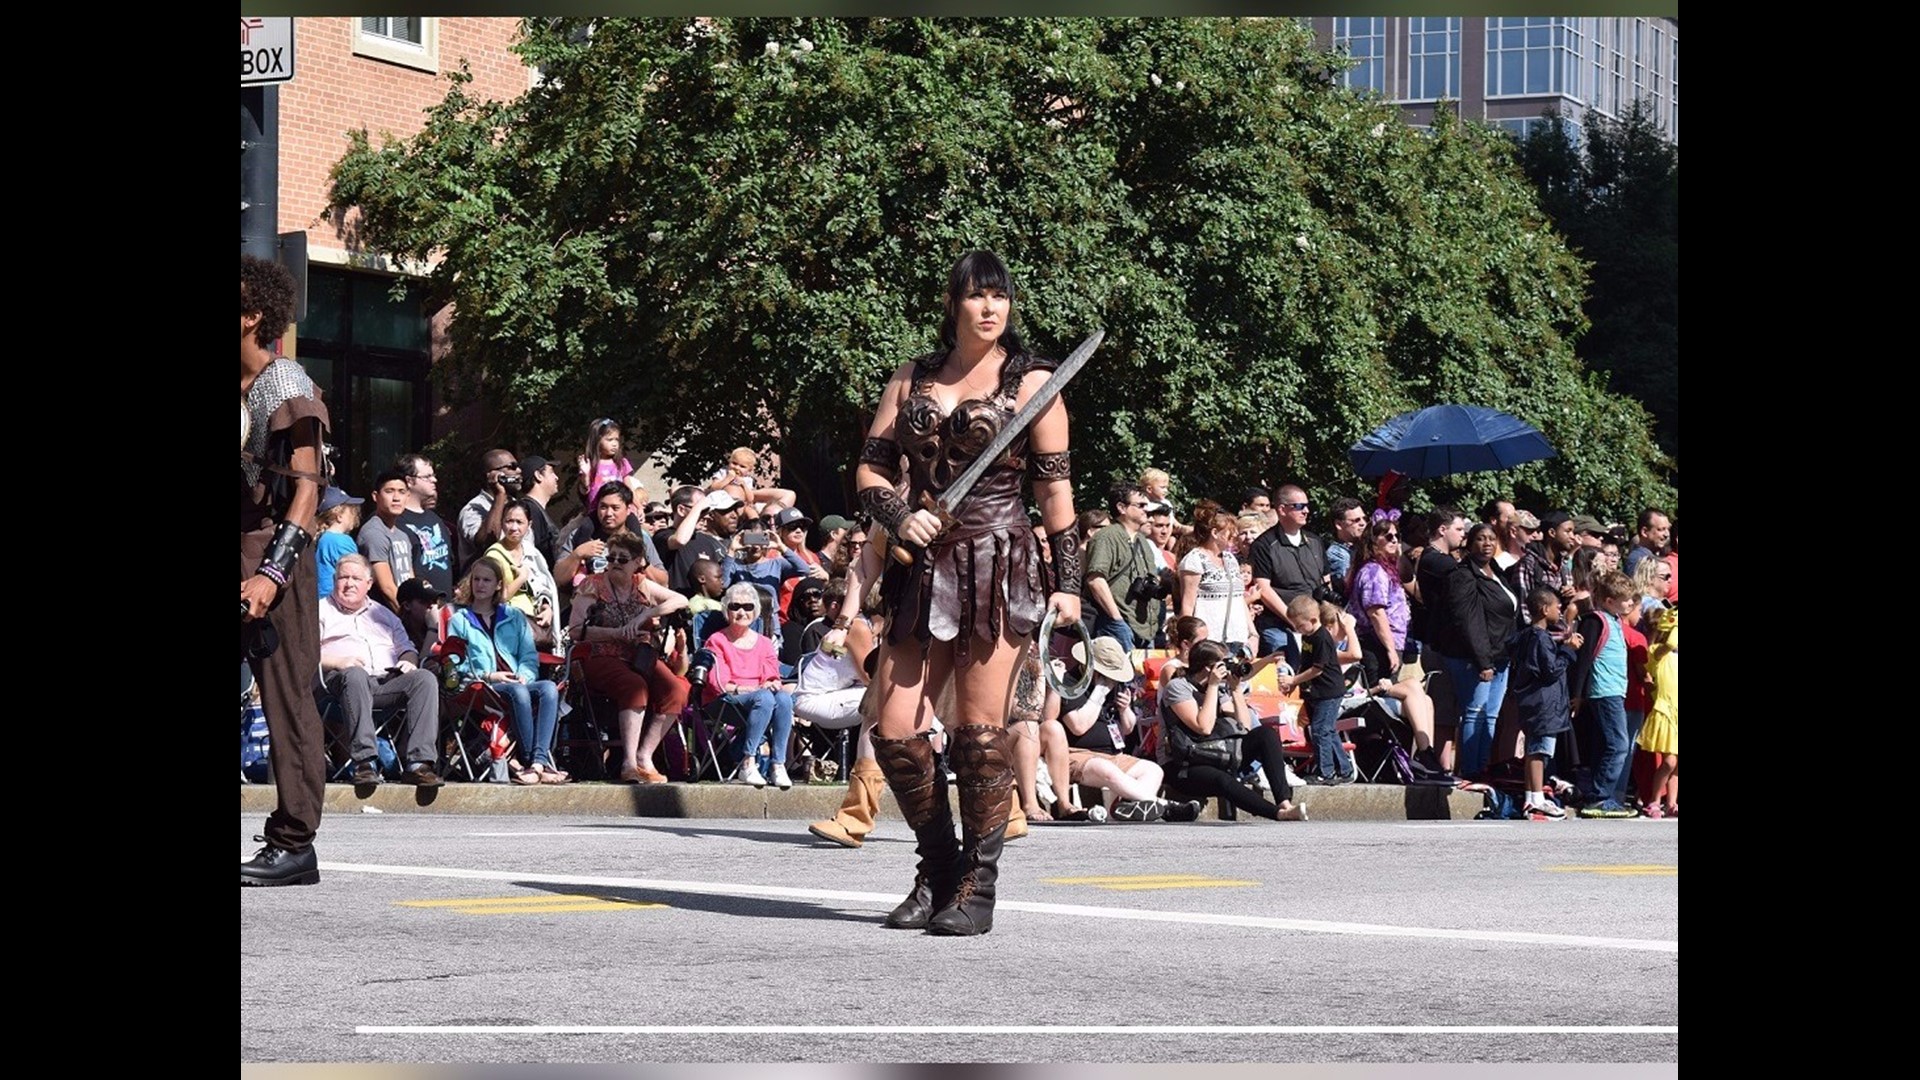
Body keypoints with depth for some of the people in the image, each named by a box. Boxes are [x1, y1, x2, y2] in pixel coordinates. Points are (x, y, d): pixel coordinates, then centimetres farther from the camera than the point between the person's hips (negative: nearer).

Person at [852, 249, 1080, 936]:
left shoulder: (1030, 382, 4)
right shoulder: (911, 380, 14)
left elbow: (1055, 487, 2)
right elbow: (870, 469, 14)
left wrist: (1068, 581, -2)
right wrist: (899, 517, -6)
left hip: (1000, 565, -4)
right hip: (924, 569, 4)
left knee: (978, 729, -7)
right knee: (894, 735, 0)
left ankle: (977, 885, 0)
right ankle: (937, 869, 16)